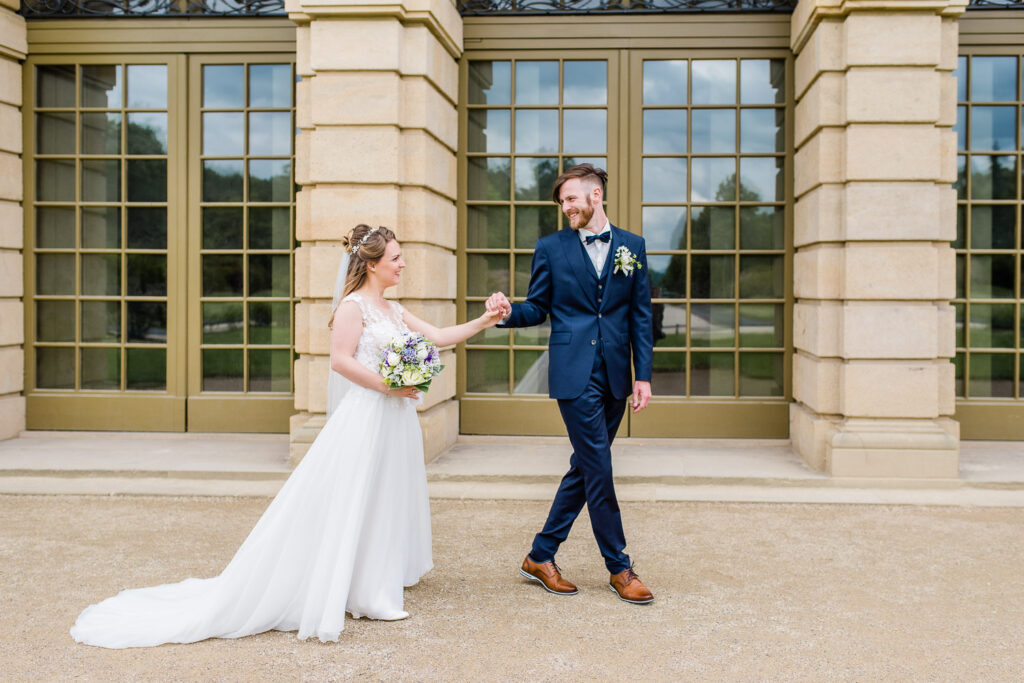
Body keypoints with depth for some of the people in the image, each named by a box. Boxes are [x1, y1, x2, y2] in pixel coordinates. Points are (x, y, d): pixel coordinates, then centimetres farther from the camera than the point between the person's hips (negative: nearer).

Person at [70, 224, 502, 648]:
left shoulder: (394, 311, 15)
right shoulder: (353, 305, -9)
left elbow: (439, 337, 14)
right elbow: (341, 360, -17)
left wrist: (485, 321, 7)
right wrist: (387, 386, -19)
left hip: (395, 419, 9)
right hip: (365, 417, -9)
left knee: (385, 499, 15)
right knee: (348, 505, -3)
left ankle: (377, 582, 28)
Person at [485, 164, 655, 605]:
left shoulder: (632, 246, 9)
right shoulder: (551, 248, 4)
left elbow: (641, 316, 8)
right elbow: (538, 309, 6)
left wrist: (643, 375, 2)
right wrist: (508, 312, -16)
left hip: (615, 376, 4)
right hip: (575, 376, -3)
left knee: (584, 469, 9)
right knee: (598, 471, -4)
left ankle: (541, 557, 22)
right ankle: (619, 568, 11)